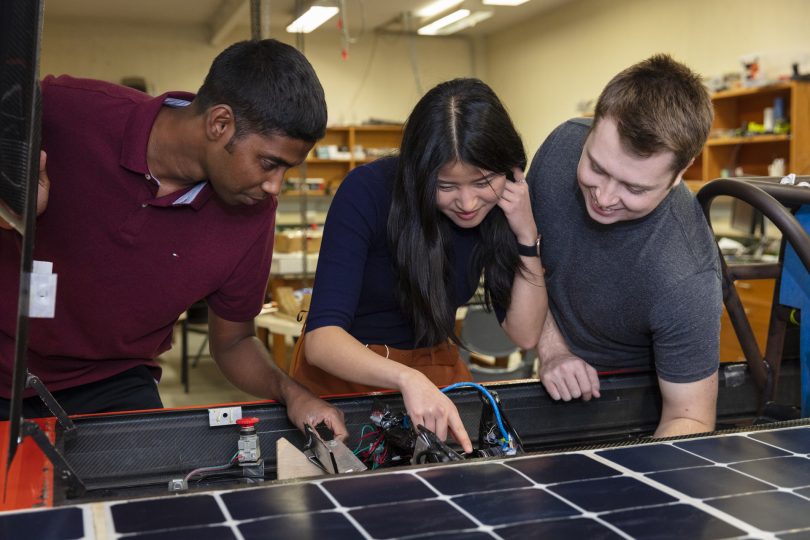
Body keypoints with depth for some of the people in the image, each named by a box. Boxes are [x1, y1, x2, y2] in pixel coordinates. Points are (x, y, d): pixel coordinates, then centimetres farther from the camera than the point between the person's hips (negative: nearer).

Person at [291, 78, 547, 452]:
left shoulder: (505, 205, -12)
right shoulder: (368, 190, -24)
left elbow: (525, 334, -10)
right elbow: (321, 337, -32)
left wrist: (527, 235, -21)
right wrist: (406, 378, -49)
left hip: (436, 367, 4)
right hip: (344, 370, -3)